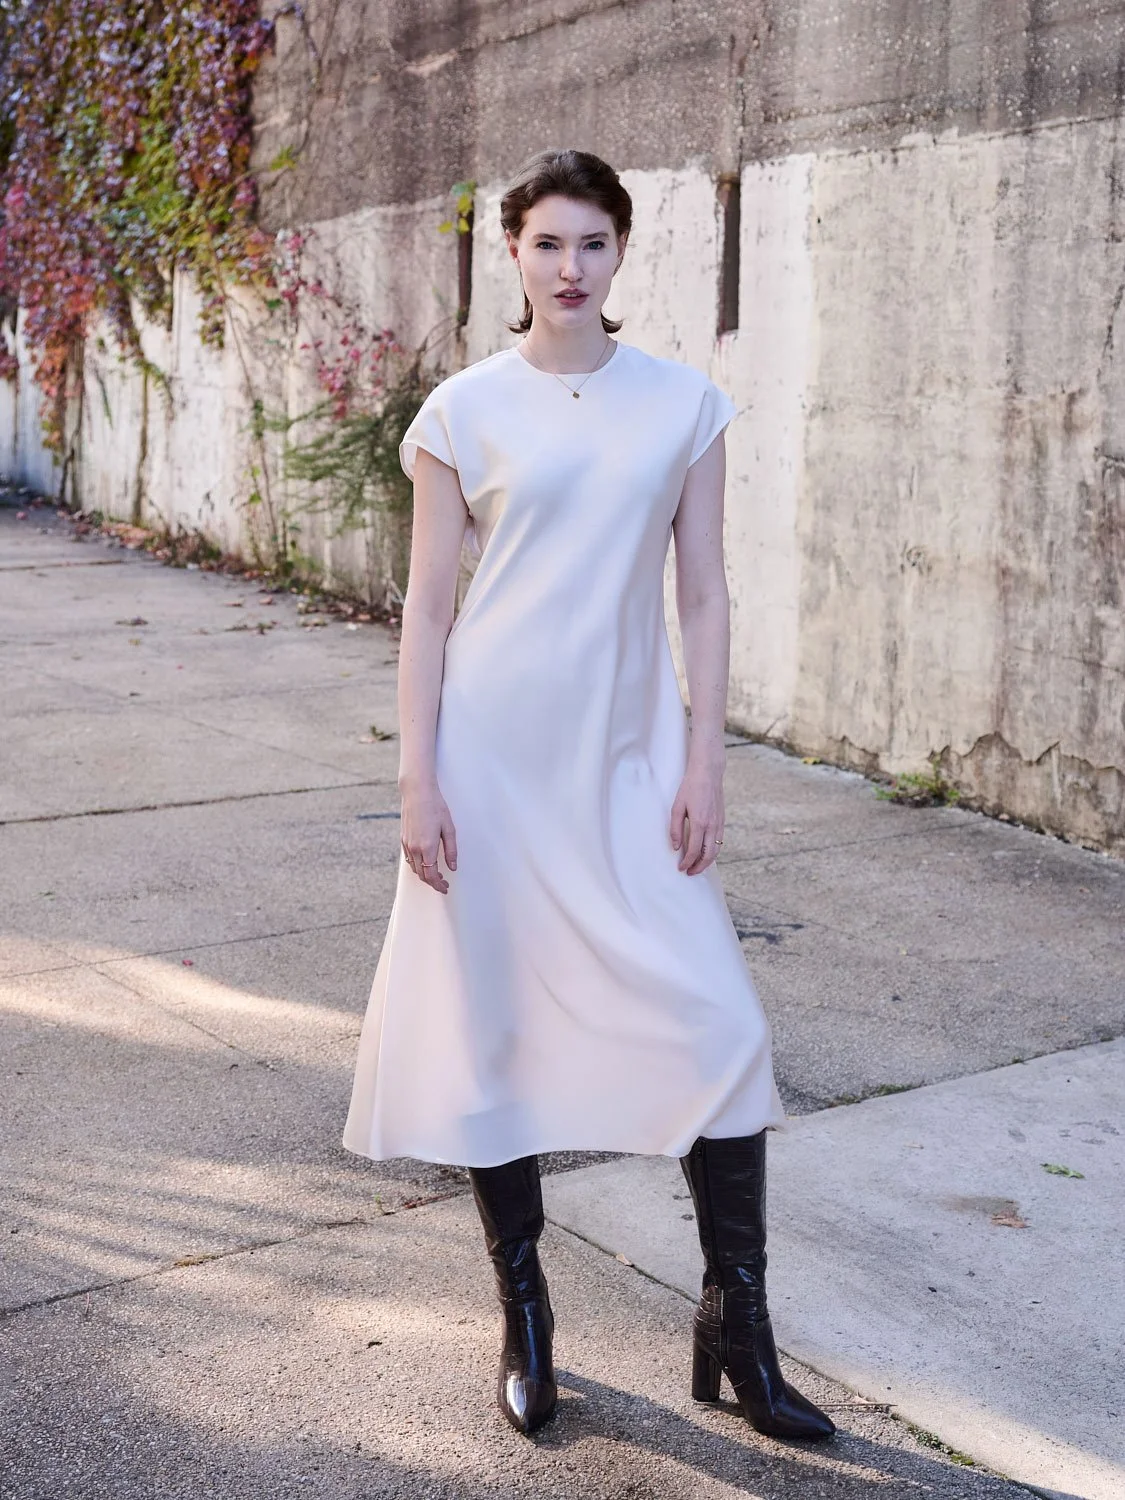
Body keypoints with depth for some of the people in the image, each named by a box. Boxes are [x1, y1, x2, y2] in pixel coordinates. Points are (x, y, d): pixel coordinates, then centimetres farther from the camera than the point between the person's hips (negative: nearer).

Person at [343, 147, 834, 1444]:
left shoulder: (685, 405, 5)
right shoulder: (465, 410, 2)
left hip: (629, 751, 1)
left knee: (716, 1021, -5)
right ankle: (523, 1313, 24)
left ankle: (738, 1326, 12)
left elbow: (704, 597, 5)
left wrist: (703, 764, -2)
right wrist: (416, 779, -5)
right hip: (495, 748, -1)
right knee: (492, 1020, 5)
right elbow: (427, 606, 1)